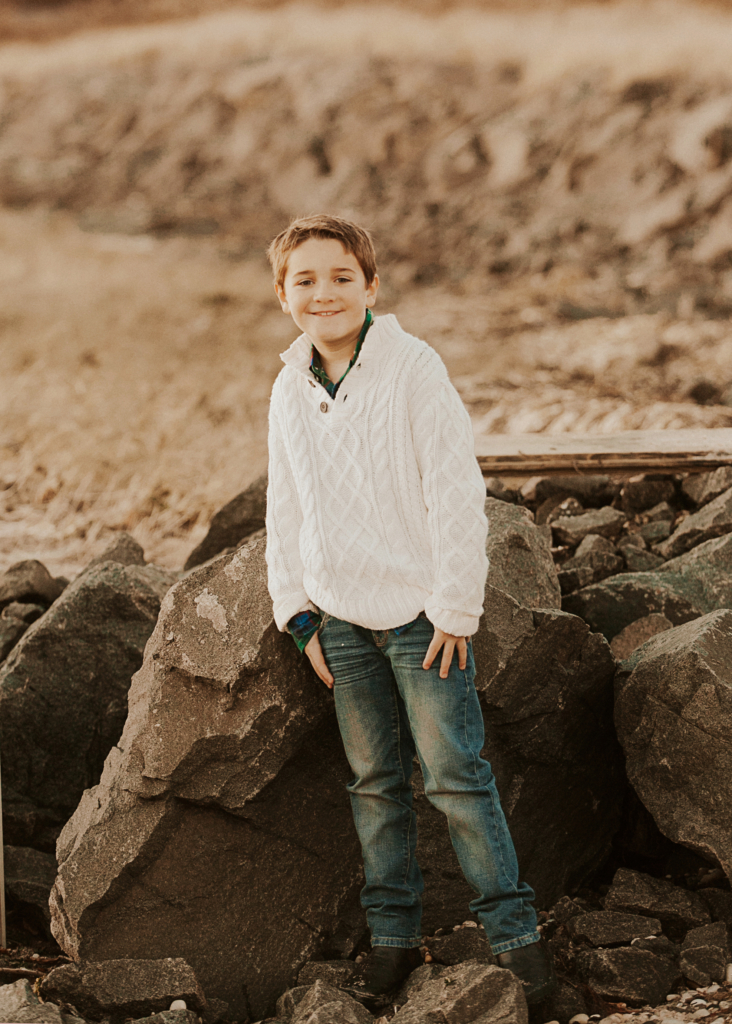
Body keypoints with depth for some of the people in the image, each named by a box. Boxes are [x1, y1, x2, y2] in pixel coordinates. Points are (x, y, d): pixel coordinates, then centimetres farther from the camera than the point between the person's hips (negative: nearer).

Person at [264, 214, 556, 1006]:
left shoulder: (413, 369, -11)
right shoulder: (289, 391, 6)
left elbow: (456, 492, -11)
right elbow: (285, 509, 15)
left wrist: (455, 609, -12)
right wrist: (298, 610, 8)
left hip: (421, 610, -5)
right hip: (340, 615, 5)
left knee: (454, 774, -5)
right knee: (375, 780, 11)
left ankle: (513, 930, 4)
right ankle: (392, 933, 20)